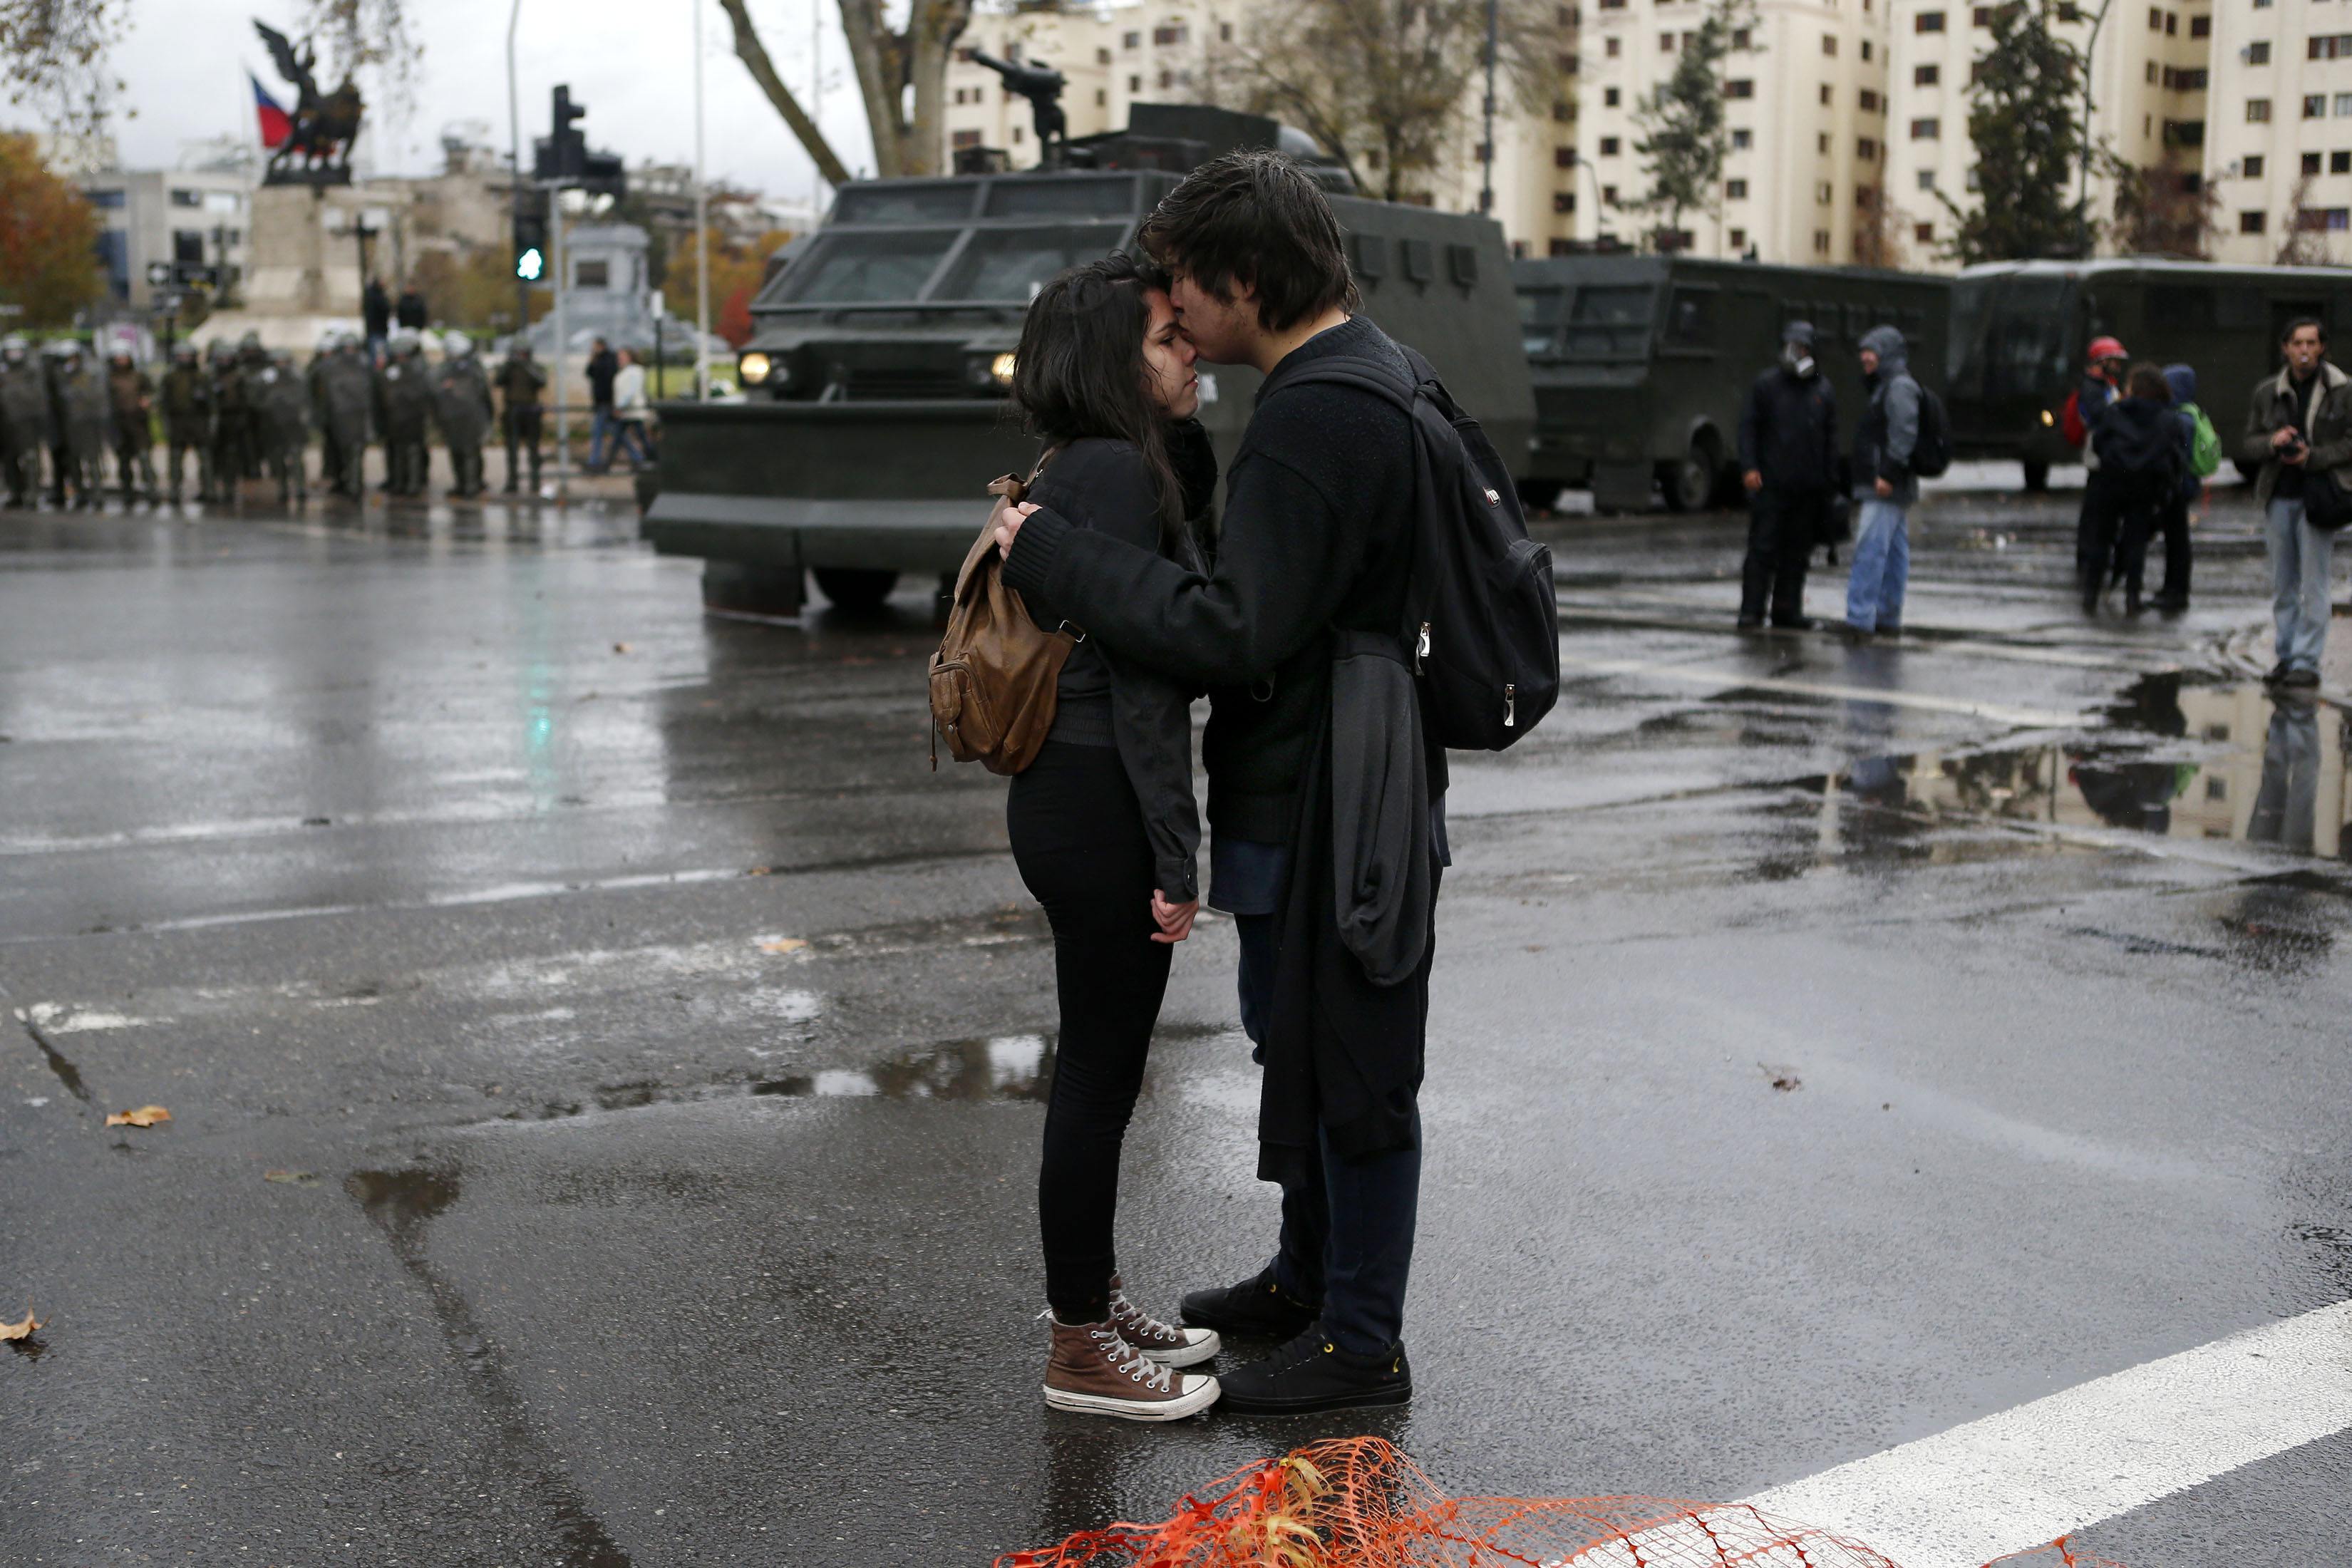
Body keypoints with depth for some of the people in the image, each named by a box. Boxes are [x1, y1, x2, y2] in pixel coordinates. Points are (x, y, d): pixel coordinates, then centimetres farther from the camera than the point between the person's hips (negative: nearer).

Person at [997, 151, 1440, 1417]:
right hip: (1335, 791, 11)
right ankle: (1309, 1276, 39)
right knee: (1297, 1042, 22)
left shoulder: (1315, 416, -23)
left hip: (1324, 808, -11)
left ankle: (1361, 1339, 15)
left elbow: (1236, 633, -28)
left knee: (1350, 1068, 1)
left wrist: (1050, 553, -21)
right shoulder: (1383, 371, 11)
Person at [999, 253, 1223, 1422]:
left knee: (1099, 1069, 19)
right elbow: (1136, 674, -21)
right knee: (1099, 1075, 0)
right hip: (1102, 810, -10)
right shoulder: (1117, 472, -17)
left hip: (1066, 799, 10)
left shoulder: (1084, 471, 13)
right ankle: (1081, 1353, 11)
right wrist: (1173, 856, -20)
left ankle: (1091, 1301, 33)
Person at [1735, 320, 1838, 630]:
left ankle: (1787, 609, 13)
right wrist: (1749, 467, -11)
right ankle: (1751, 610, -3)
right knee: (1763, 546, -5)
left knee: (1798, 550, 6)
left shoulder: (1823, 390, 11)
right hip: (1770, 484, -3)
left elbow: (1831, 438, 14)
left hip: (1808, 488, 3)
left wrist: (1830, 479, 8)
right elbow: (1748, 427, 0)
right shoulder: (1767, 384, 3)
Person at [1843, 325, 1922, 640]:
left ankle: (1860, 619, -21)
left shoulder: (1900, 387, -10)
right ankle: (1888, 619, 14)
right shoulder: (1883, 387, 23)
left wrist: (1888, 474, -25)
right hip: (1886, 488, 11)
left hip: (1885, 488, -11)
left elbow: (1904, 433, -21)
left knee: (1870, 549, -16)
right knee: (1894, 553, 11)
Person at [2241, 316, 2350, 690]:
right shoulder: (2266, 392, 7)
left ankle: (2307, 662, -2)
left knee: (2313, 585, -5)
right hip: (2278, 499, 4)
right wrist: (2272, 442, -12)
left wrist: (2312, 457, -16)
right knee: (2282, 585, 10)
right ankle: (2286, 655, 19)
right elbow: (2246, 446, 9)